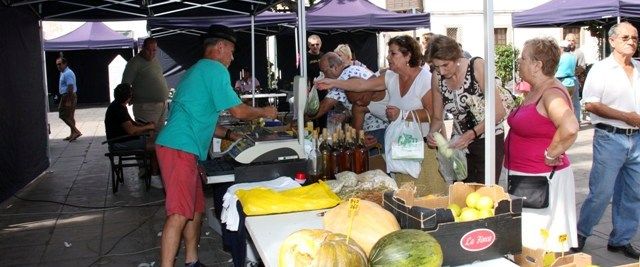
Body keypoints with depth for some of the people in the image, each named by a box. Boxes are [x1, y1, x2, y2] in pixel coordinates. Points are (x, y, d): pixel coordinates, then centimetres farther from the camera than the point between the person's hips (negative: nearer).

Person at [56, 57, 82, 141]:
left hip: (68, 96, -10)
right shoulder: (63, 73, 17)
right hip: (66, 96, 10)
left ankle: (76, 131, -10)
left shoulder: (67, 73, -17)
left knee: (63, 115, -9)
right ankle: (73, 134, 17)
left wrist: (68, 101, -26)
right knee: (70, 116, 12)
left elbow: (70, 88, -24)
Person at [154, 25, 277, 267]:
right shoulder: (215, 69, -6)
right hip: (180, 149, -10)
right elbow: (238, 111, -6)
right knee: (180, 214, -12)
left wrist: (230, 135, 26)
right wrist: (264, 112, 11)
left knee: (196, 209, 14)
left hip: (182, 149, 10)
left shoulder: (196, 70, 26)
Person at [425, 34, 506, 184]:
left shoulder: (477, 67, -15)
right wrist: (432, 133, -12)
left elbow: (499, 111, -17)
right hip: (460, 143, 4)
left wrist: (471, 134, -24)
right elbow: (437, 117, 9)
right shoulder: (437, 78, -2)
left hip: (488, 140, -4)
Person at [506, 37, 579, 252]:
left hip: (542, 178, -10)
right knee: (526, 242, 17)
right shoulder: (533, 92, 12)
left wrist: (551, 155, -23)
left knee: (542, 245, 0)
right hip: (523, 176, 10)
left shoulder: (552, 93, -18)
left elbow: (570, 128, -35)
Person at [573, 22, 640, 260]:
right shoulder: (601, 69, -5)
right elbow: (591, 104, -13)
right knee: (601, 192, -3)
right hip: (610, 138, -6)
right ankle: (581, 233, 16)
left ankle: (621, 240, 24)